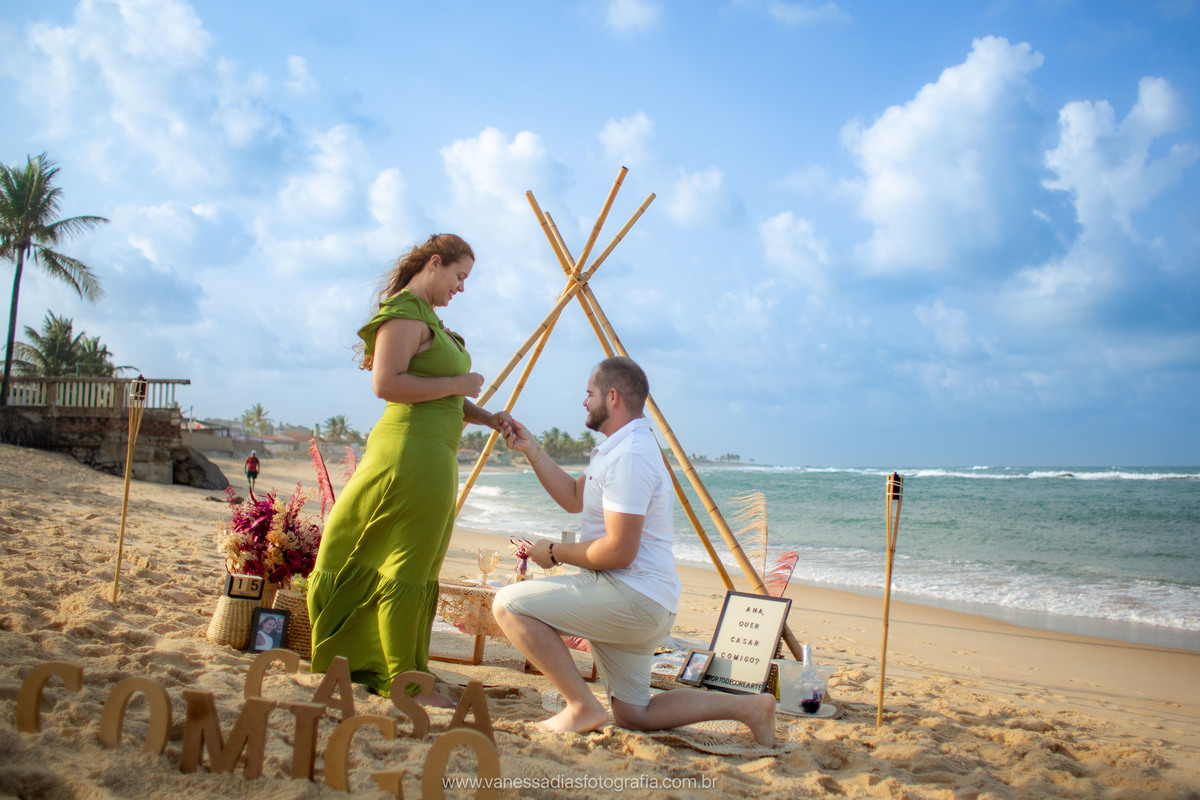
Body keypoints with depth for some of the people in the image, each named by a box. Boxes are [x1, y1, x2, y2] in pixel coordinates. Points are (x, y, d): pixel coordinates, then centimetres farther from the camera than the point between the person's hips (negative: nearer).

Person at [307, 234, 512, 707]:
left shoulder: (427, 318, 22)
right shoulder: (404, 315, -9)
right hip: (412, 451, -10)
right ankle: (403, 683, 2)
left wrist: (487, 418, 8)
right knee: (405, 568, -5)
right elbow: (386, 384, -21)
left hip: (434, 455, 10)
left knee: (416, 570, 12)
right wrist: (458, 384, -14)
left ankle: (386, 671, 20)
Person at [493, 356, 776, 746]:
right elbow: (574, 498, 22)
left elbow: (618, 552, -24)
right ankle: (747, 706, 13)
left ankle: (582, 707, -12)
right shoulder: (615, 448, 15)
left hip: (632, 595, -11)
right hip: (643, 606, 11)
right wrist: (532, 450, 15)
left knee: (509, 604, -16)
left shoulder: (630, 455, -19)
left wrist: (555, 552, -10)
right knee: (632, 714, 17)